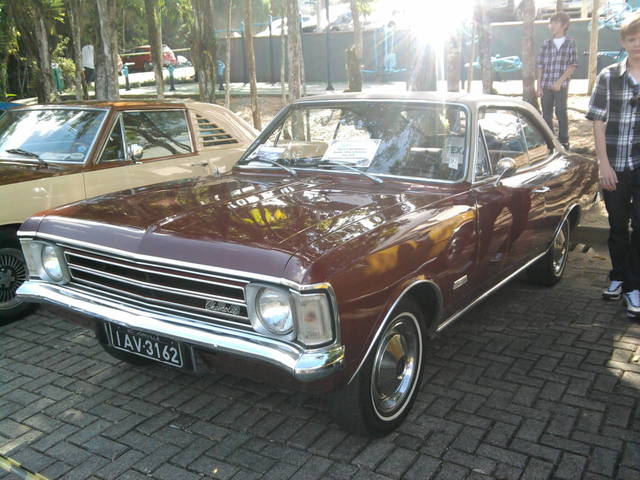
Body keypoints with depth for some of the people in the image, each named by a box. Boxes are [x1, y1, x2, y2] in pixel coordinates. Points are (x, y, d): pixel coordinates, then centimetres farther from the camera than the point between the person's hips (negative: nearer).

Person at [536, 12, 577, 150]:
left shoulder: (570, 44, 2)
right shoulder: (546, 44, 8)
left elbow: (572, 66, -2)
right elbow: (540, 66, 7)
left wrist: (559, 81, -12)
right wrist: (539, 86, 1)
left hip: (561, 86, -3)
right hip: (546, 85, 3)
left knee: (561, 113, -2)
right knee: (546, 114, 6)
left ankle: (563, 141, 10)